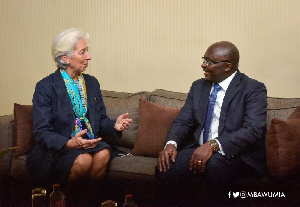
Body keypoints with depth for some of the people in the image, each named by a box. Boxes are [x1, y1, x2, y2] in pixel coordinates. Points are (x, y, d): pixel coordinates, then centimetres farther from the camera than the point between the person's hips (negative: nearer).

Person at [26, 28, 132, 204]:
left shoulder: (92, 82, 11)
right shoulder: (45, 87, -6)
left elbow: (101, 120, 15)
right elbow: (41, 133, -10)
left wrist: (115, 125, -9)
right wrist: (69, 143, -26)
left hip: (89, 143, 4)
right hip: (57, 150, -4)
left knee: (103, 153, -28)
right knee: (83, 160, -33)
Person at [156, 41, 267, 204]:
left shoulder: (253, 90, -5)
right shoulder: (198, 87, 15)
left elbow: (253, 130, -19)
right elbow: (182, 121, 10)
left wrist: (213, 145, -31)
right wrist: (171, 144, -12)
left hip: (236, 154, -4)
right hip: (198, 150, 4)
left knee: (214, 164, -37)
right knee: (164, 169, -23)